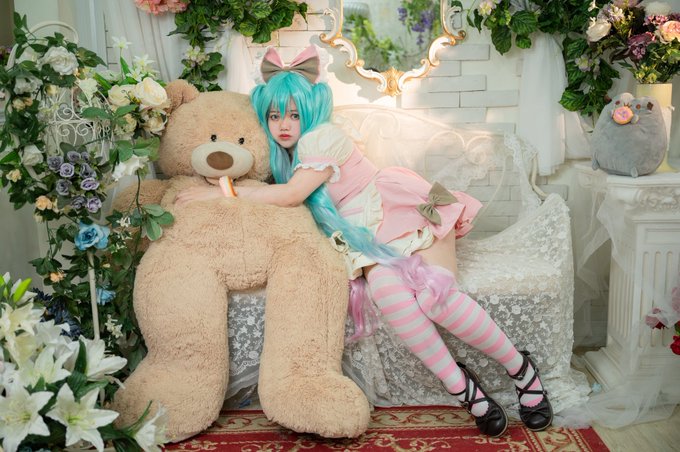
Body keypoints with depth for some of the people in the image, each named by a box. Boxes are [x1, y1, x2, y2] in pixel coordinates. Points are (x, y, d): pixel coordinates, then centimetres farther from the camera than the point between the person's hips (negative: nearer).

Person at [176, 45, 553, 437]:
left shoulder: (324, 136, -12)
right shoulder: (286, 154, 13)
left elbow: (292, 194, -23)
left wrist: (223, 191, -18)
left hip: (402, 216, -5)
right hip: (367, 242, 5)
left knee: (436, 295, -28)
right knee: (388, 292, -30)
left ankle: (522, 369, -7)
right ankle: (462, 387, -20)